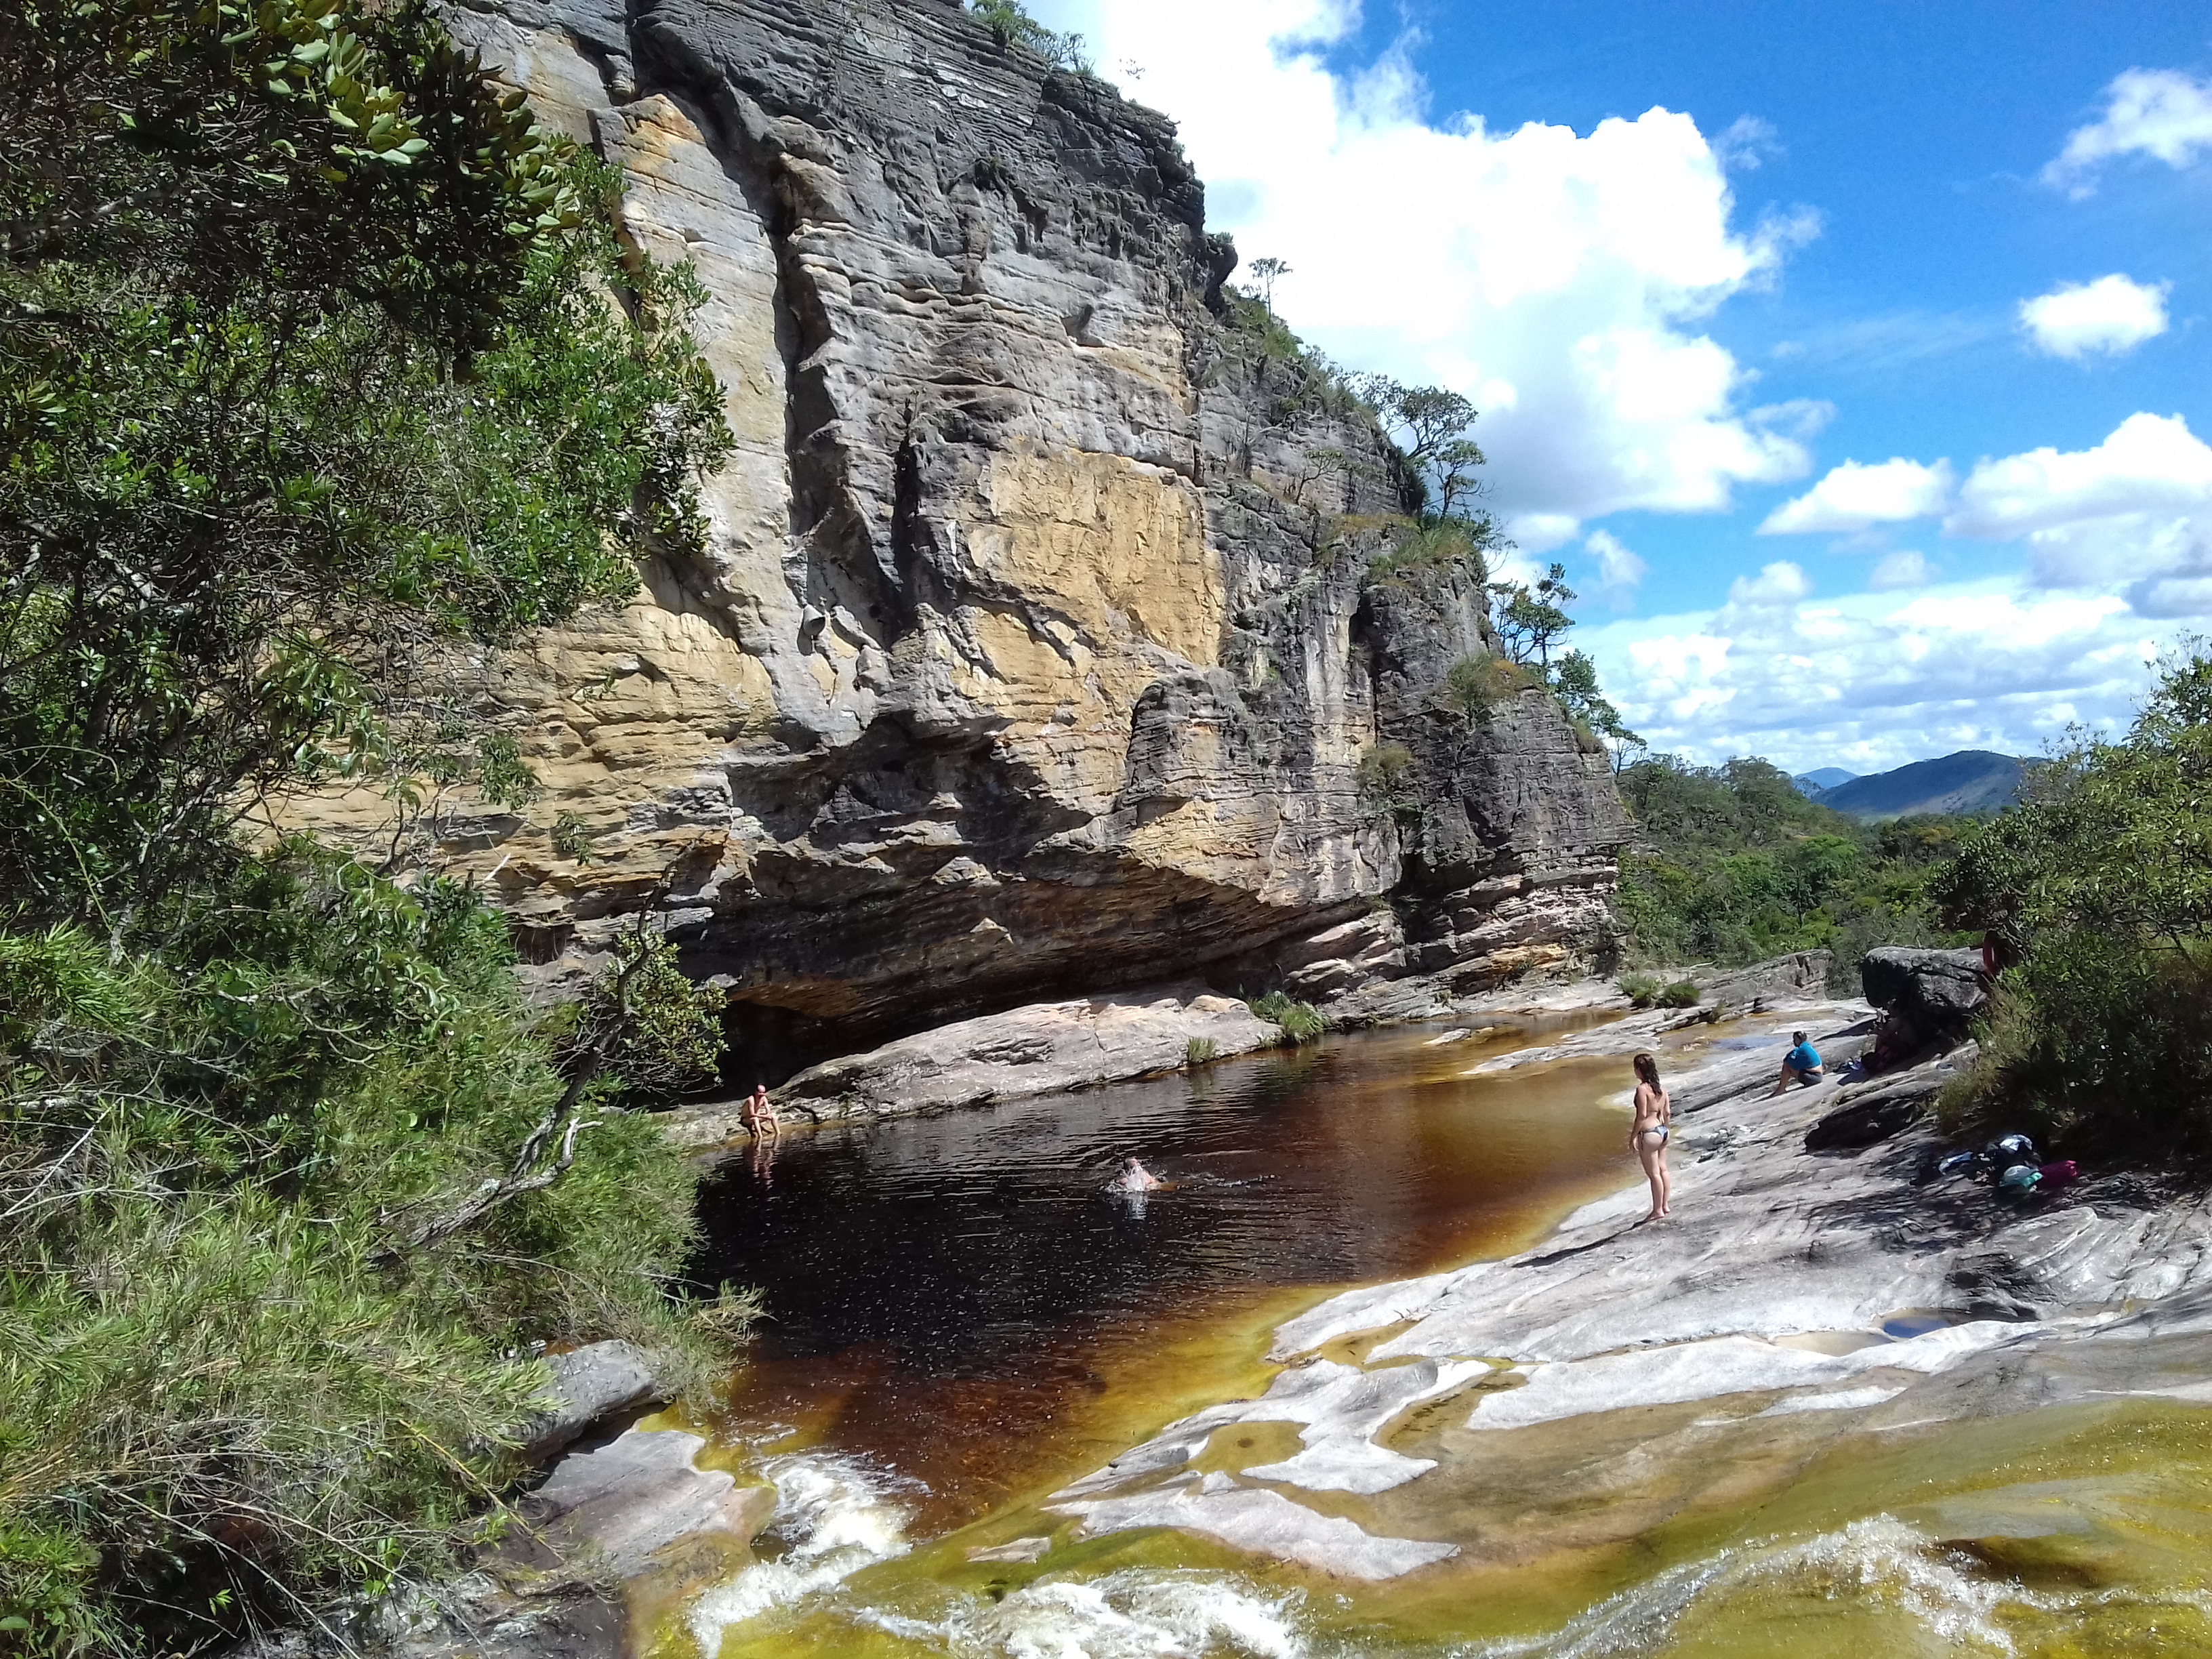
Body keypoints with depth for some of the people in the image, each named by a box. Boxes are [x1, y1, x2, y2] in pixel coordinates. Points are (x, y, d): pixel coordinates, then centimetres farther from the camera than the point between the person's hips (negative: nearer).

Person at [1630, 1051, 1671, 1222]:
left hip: (1649, 1134, -8)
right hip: (1663, 1131, 8)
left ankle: (1658, 1211, 10)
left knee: (1654, 1174, 2)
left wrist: (1633, 1136, -13)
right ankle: (1664, 1206, 26)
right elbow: (1667, 1112, 10)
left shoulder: (1642, 1089, -18)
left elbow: (1642, 1115, -19)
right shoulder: (1661, 1087, 5)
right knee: (1663, 1170, 17)